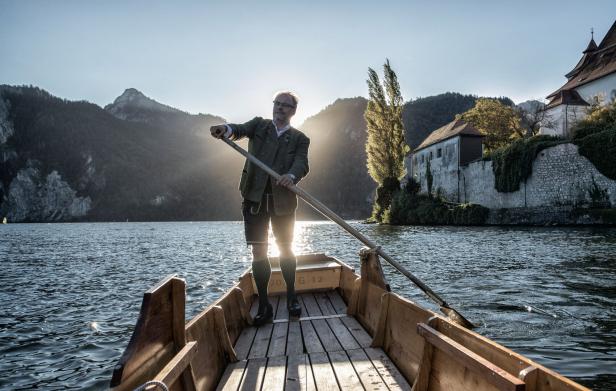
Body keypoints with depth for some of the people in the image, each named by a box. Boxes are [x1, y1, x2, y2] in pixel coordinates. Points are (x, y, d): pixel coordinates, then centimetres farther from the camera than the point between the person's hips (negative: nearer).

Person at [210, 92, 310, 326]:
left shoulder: (299, 139, 8)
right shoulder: (259, 125, 12)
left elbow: (302, 164, -9)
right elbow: (241, 130, -9)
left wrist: (291, 176, -33)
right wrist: (227, 129, -34)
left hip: (283, 200, 0)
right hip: (255, 198, 1)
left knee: (285, 249, 10)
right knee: (258, 252, 1)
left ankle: (291, 297, 27)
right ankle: (264, 305, 10)